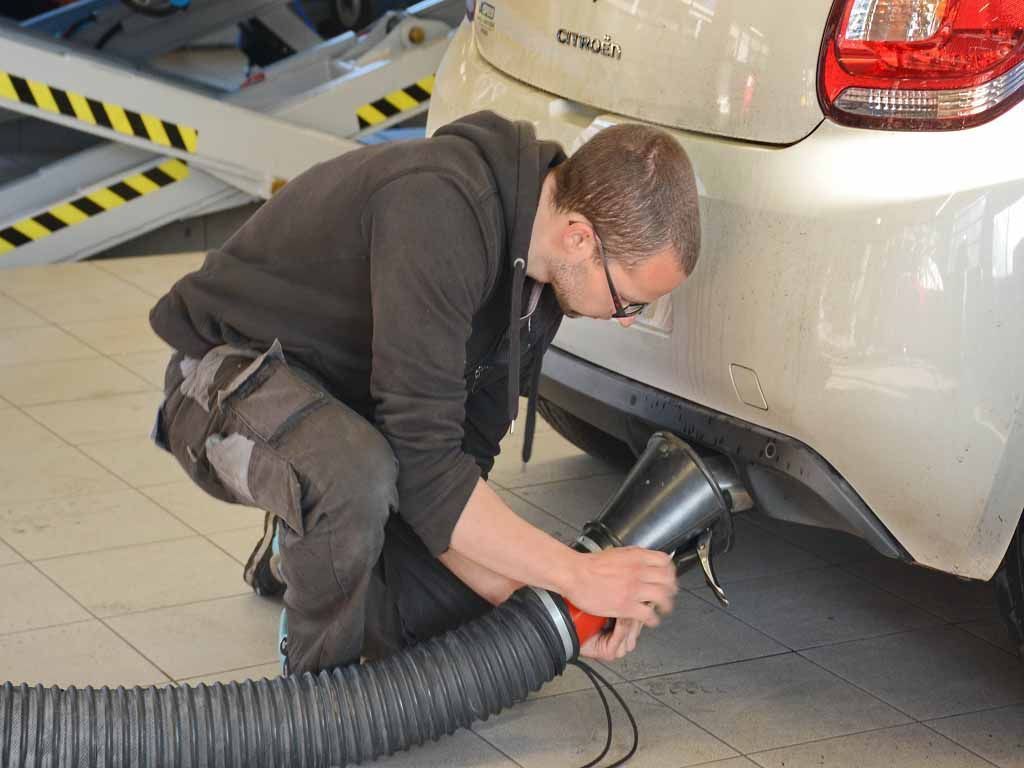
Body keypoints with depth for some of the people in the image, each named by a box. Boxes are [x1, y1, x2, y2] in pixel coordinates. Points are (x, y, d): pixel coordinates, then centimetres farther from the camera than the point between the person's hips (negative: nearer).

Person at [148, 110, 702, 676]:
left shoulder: (540, 286, -6)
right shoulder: (440, 208, -35)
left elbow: (460, 464, -3)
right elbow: (423, 463, -36)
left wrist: (525, 598, -17)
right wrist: (576, 574, -30)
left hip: (346, 405, 8)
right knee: (356, 474, -40)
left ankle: (301, 552, 23)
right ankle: (323, 680, -12)